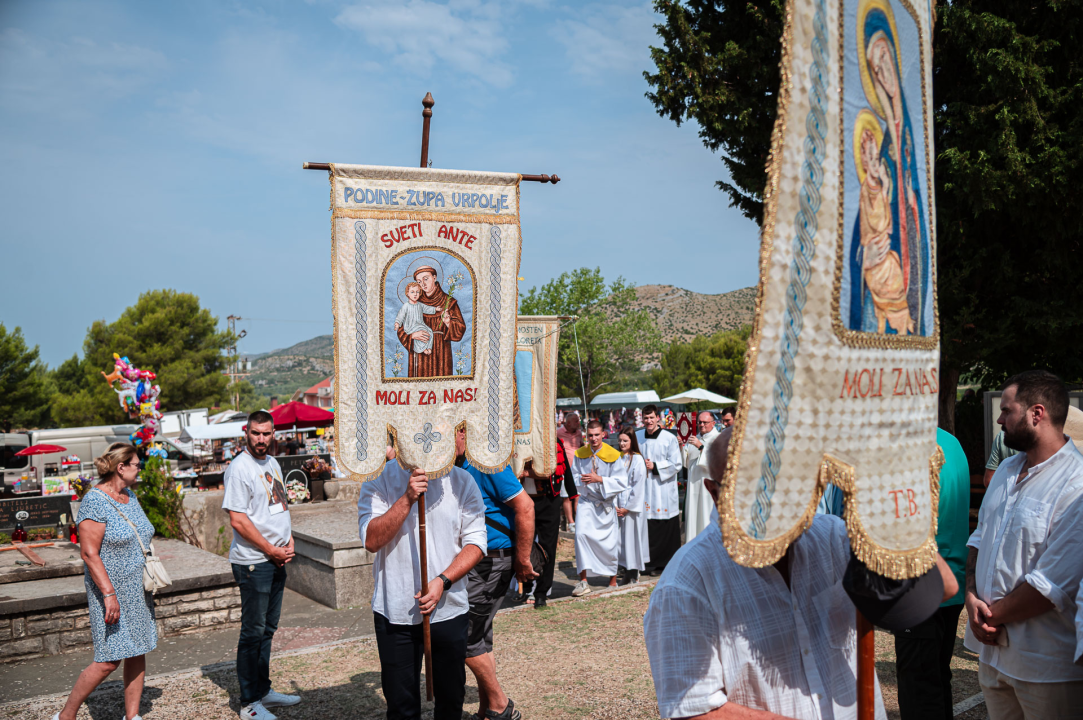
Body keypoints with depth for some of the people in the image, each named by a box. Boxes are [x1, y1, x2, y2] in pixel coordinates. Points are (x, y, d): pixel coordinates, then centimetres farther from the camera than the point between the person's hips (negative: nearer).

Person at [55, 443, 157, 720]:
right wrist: (109, 593, -23)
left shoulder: (129, 496, 11)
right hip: (111, 592, -8)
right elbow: (89, 553, -19)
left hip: (137, 592, 8)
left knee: (138, 653, 9)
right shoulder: (95, 502, -15)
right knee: (109, 661, -6)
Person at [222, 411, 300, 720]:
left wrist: (289, 542, 5)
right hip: (253, 563, -8)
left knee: (268, 628, 16)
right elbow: (238, 520, -18)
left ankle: (263, 690, 28)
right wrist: (271, 550, -13)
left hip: (277, 559, 8)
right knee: (253, 632, 0)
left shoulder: (272, 464, 12)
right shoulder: (239, 468, -14)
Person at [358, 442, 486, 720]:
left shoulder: (462, 481, -1)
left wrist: (443, 581, -13)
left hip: (448, 609, 1)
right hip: (395, 611, -1)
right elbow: (371, 541, -12)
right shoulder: (379, 480, -4)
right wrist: (407, 499, -21)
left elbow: (476, 541, -1)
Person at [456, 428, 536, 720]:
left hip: (490, 561, -9)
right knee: (479, 639, 14)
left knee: (466, 637, -5)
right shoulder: (455, 466, 10)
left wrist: (522, 560, -17)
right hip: (471, 561, 9)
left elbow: (525, 507, -19)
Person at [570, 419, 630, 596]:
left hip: (606, 504, -1)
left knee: (609, 542, 6)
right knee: (581, 533, -20)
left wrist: (600, 479, -21)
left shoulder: (612, 455, -9)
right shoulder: (580, 454, -1)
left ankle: (613, 579, 30)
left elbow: (622, 482, -10)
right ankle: (583, 581, -15)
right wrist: (581, 479, -15)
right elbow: (573, 476, 8)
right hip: (587, 502, 1)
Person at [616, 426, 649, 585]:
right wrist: (615, 505, 0)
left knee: (632, 536, -2)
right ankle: (627, 571, 16)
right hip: (618, 506, 5)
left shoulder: (637, 459, -7)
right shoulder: (617, 458, 8)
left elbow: (638, 486, -9)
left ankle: (634, 574, 7)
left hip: (632, 506, -5)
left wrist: (628, 507, -10)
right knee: (621, 538, 6)